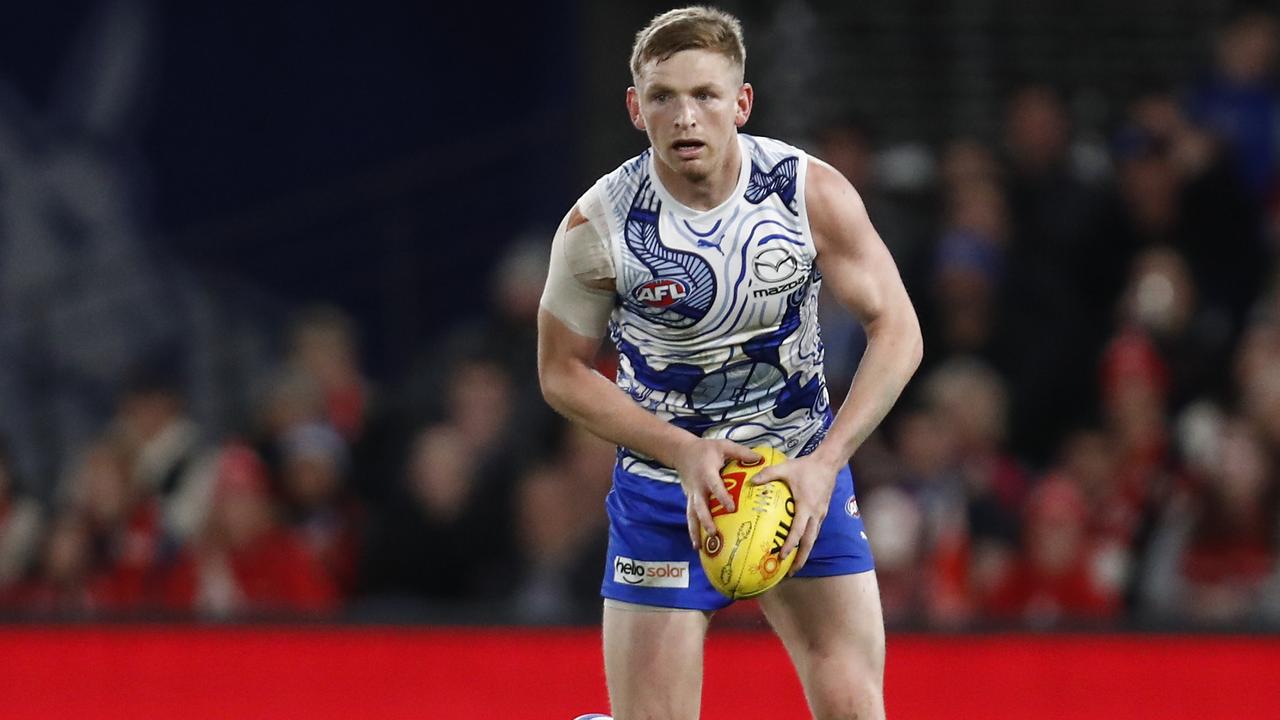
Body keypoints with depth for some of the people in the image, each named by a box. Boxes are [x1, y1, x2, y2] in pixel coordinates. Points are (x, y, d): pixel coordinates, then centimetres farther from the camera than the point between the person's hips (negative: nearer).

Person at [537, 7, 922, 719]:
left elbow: (897, 331, -8)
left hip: (804, 471, 1)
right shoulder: (597, 225, -14)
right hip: (666, 486, -1)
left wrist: (825, 463, -20)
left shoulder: (814, 193, -12)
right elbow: (564, 373, -3)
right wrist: (682, 451, -17)